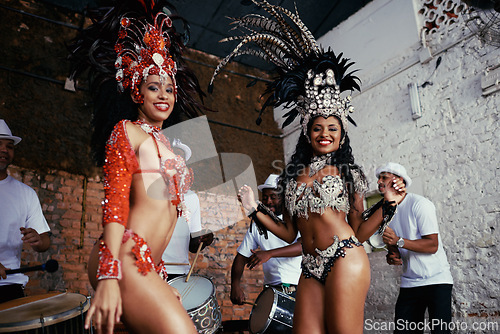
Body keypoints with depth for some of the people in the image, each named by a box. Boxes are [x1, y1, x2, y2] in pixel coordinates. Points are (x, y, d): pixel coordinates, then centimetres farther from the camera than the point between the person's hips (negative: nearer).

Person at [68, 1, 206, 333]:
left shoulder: (162, 143, 25)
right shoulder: (127, 130, 3)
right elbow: (115, 199, -8)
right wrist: (108, 276, -17)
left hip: (148, 265, 8)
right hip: (125, 260, -8)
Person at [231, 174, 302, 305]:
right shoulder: (257, 224, 14)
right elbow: (241, 256, 12)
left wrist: (269, 253, -26)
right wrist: (235, 285, -6)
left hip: (302, 288, -2)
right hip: (272, 290, 3)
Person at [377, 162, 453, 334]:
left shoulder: (419, 204, -11)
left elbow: (432, 245, -17)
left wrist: (398, 241, -28)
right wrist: (392, 256, -4)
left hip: (436, 280, -5)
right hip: (409, 283, 6)